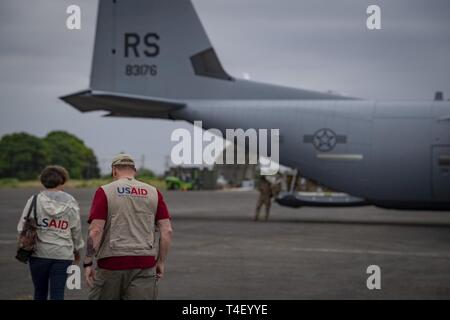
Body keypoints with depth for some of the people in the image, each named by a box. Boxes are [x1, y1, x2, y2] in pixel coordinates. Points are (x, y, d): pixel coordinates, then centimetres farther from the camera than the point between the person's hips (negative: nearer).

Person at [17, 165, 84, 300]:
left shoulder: (35, 201, -5)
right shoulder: (71, 203, 0)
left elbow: (23, 227, -6)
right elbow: (76, 230, 6)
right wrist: (77, 251, 22)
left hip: (39, 253, 0)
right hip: (63, 254, 0)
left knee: (40, 292, 16)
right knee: (58, 294, 2)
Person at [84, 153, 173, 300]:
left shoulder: (105, 192, -2)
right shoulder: (153, 193, 7)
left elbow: (96, 231, -10)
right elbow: (167, 230, 3)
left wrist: (88, 263, -4)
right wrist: (161, 261, 10)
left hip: (112, 263, -2)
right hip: (145, 265, 2)